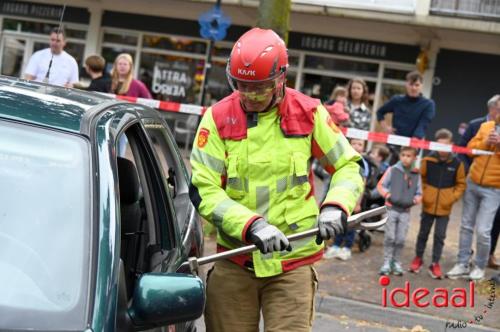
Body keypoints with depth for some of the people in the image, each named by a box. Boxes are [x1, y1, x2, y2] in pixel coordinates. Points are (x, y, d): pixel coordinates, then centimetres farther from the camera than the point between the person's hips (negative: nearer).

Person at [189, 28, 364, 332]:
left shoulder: (308, 113, 0)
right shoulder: (219, 118, -3)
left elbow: (349, 166, 10)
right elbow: (203, 190, -7)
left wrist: (335, 207, -10)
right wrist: (252, 225, -21)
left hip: (293, 261, 0)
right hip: (233, 262, 1)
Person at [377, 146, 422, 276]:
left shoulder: (416, 175, 7)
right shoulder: (392, 170, 0)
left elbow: (419, 193, 14)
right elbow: (381, 185, 2)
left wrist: (417, 198, -7)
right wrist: (386, 193, -16)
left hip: (405, 211, 2)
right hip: (392, 208, -2)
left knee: (400, 239, 4)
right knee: (389, 237, -1)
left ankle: (396, 262, 19)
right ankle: (387, 262, 8)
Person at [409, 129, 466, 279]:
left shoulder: (457, 163, -7)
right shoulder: (428, 160, -9)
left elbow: (461, 184, 3)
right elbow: (420, 178, 6)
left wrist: (453, 197, -7)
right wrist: (422, 193, -2)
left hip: (445, 208, 0)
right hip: (428, 205, 0)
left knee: (440, 236, 4)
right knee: (423, 233, 14)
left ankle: (435, 263, 15)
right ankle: (418, 258, 29)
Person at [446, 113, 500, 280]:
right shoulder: (485, 126, 5)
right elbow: (470, 148, 4)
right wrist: (485, 143, -13)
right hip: (472, 183, 4)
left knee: (483, 230, -8)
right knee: (466, 225, 9)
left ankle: (479, 267, 10)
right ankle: (462, 264, 20)